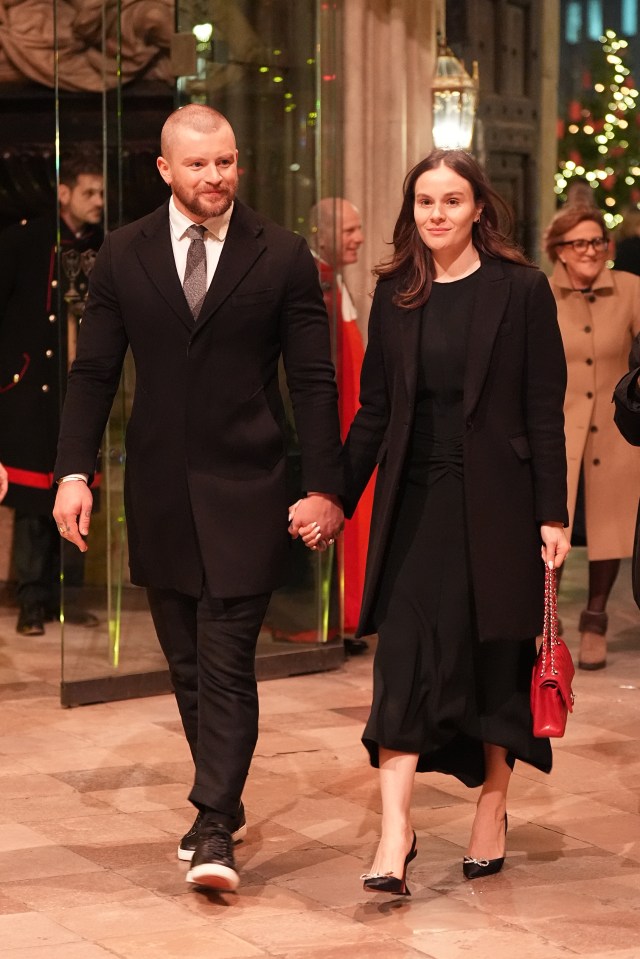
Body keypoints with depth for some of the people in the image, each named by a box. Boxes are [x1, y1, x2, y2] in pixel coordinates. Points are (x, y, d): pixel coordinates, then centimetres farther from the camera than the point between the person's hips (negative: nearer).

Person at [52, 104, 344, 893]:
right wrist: (74, 471, -4)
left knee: (227, 662, -8)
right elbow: (93, 371, 6)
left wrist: (324, 487, -7)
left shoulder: (282, 257, -1)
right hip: (159, 492, 3)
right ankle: (223, 804, 26)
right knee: (188, 665, 11)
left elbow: (313, 381, 0)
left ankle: (214, 830, -6)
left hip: (244, 490, -3)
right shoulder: (122, 255, 5)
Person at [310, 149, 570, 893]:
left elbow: (544, 411, -4)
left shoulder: (520, 290, -3)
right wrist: (337, 498, 5)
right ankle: (395, 832, -8)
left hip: (495, 500, -2)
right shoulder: (395, 294, 7)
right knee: (404, 657, -6)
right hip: (415, 502, 2)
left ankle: (492, 812, 21)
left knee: (497, 659, 7)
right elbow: (374, 408, 9)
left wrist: (552, 514, -8)